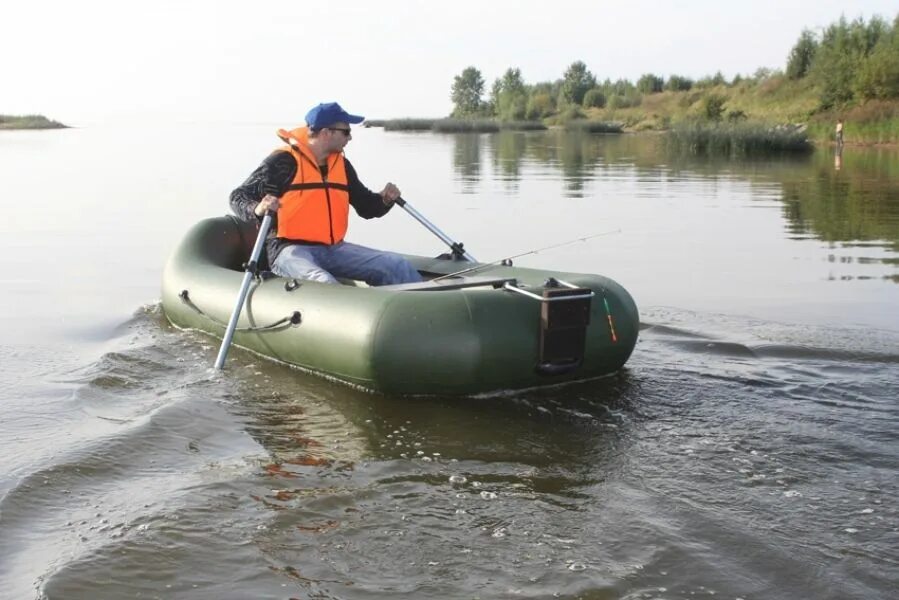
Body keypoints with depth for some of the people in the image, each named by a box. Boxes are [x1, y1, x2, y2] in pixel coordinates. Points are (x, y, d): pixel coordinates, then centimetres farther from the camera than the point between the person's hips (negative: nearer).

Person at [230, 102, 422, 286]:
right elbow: (239, 197, -4)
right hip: (290, 249, -7)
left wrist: (384, 200, 1)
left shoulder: (341, 164, 14)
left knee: (396, 265, -7)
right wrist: (258, 209, -27)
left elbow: (365, 205, 23)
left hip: (333, 249, 7)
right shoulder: (283, 161, -6)